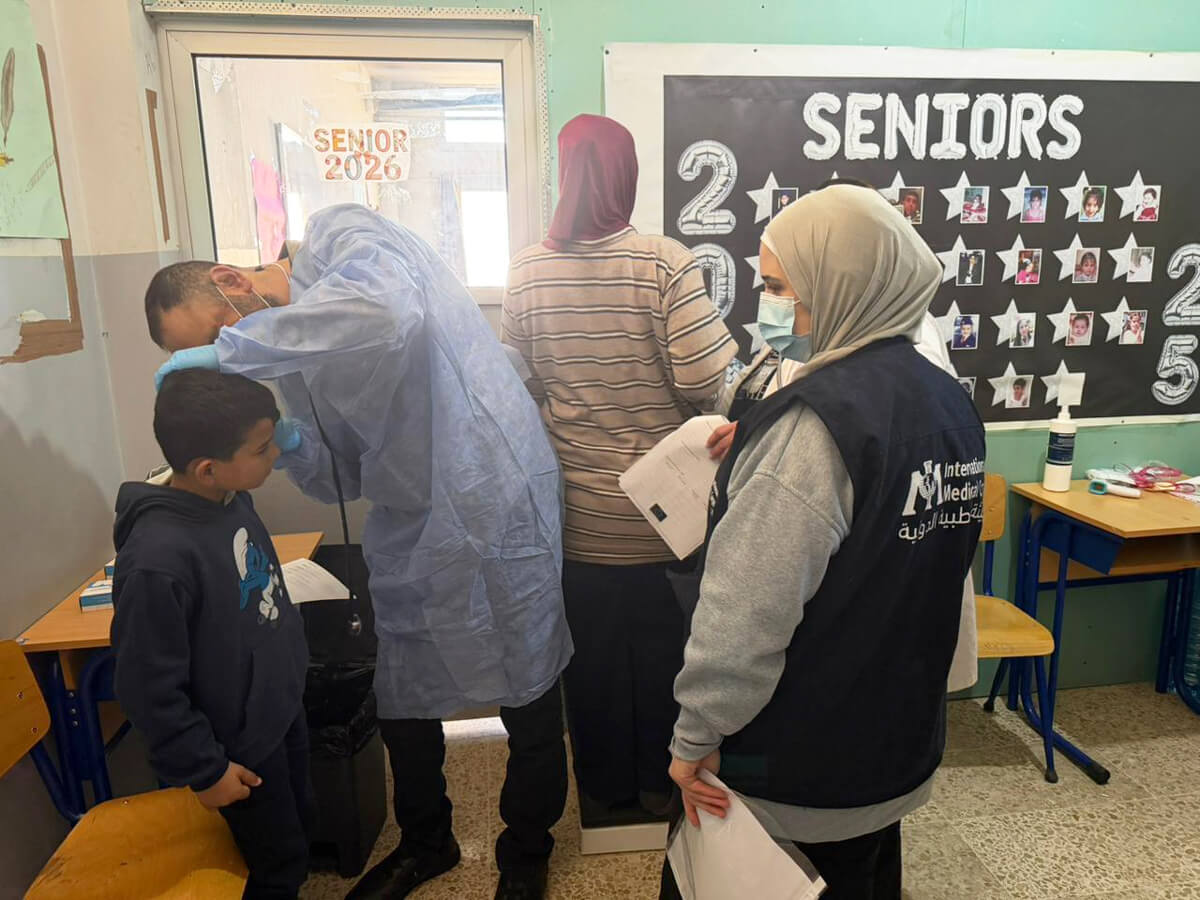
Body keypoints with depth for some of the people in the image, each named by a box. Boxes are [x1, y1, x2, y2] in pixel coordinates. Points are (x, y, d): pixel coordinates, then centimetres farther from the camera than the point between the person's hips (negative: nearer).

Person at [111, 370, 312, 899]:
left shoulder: (231, 497, -10)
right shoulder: (157, 560, -34)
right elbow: (149, 688, -24)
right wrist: (203, 768, -14)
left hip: (282, 709, 7)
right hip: (240, 744, -7)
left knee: (300, 828, 26)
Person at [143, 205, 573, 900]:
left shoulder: (342, 235, -11)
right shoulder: (290, 357, 10)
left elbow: (385, 308, -37)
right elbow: (344, 477, 12)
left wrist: (233, 349, -27)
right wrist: (291, 445, -9)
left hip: (495, 498, -7)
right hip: (410, 525, 8)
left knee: (528, 699, 9)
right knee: (404, 704, 18)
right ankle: (426, 843, 46)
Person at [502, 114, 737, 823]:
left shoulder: (528, 272, -5)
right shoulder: (667, 263, -14)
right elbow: (705, 381, -19)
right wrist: (730, 348, 4)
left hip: (579, 511, 2)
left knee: (593, 650, 18)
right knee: (662, 646, 18)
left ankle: (604, 791, 36)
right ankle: (658, 785, 37)